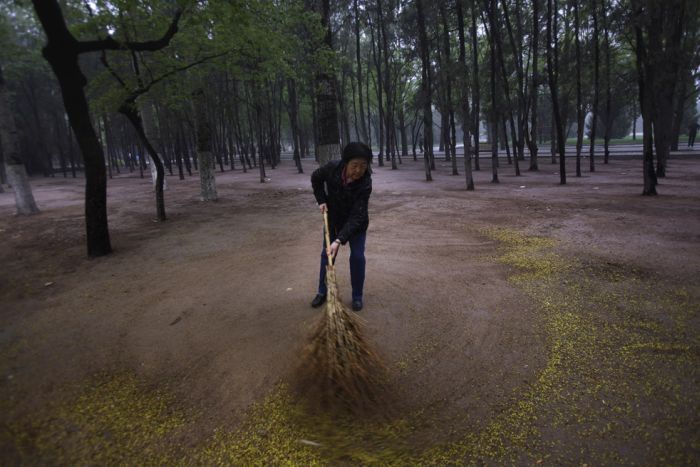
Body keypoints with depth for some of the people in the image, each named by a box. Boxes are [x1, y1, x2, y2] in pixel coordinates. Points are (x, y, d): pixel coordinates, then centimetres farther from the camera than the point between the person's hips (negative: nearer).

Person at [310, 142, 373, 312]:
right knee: (326, 254, 8)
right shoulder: (332, 168, -28)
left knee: (357, 256, -6)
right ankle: (322, 292, 24)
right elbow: (315, 178, -4)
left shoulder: (365, 183, -35)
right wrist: (321, 200, -10)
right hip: (333, 218, 3)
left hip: (357, 222, -2)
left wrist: (339, 240, -44)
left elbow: (356, 217, -37)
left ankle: (357, 296, 13)